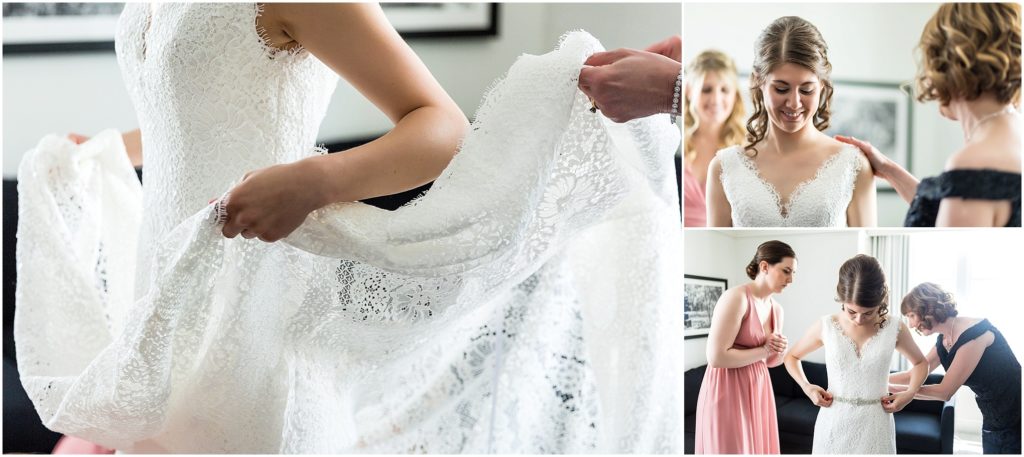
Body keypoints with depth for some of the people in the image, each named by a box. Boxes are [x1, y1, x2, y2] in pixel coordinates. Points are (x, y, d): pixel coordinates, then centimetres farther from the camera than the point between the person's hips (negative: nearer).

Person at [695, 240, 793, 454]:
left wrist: (780, 350, -4)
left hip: (758, 390, 8)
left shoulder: (776, 309, 9)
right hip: (729, 392, -8)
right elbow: (716, 357, -22)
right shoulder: (736, 297, -16)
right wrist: (764, 349, -13)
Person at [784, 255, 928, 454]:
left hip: (875, 425, 0)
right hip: (834, 423, 0)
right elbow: (792, 357, 12)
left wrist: (909, 393, 0)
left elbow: (920, 363, 16)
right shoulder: (825, 326, -4)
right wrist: (806, 387, -4)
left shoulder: (895, 329, -3)